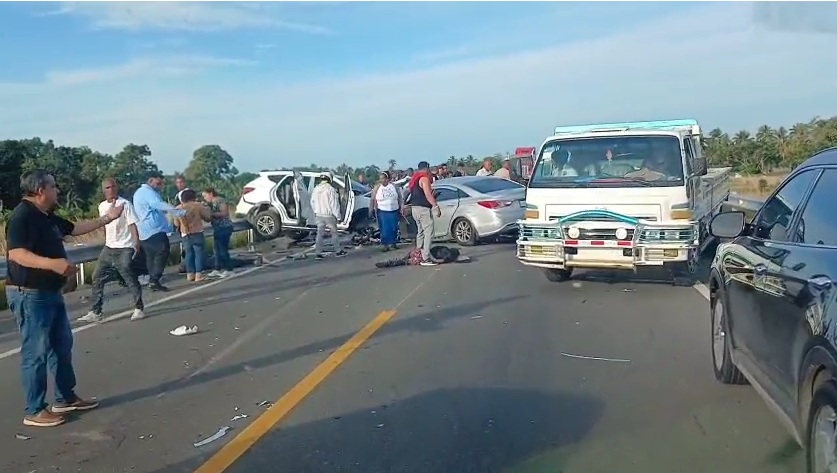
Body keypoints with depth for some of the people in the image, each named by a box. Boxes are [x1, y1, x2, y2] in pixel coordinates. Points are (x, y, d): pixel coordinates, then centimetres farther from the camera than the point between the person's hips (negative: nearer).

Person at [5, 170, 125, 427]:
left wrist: (108, 218, 28)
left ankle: (65, 398, 29)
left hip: (50, 292, 10)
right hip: (30, 295, -10)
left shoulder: (47, 217, 12)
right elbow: (16, 254, -29)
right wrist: (54, 264, -40)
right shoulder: (22, 216, -18)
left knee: (62, 346, 17)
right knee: (36, 353, -3)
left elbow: (76, 228, 27)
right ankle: (34, 411, 8)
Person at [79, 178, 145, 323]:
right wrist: (107, 241, 20)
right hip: (108, 248, 7)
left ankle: (139, 309, 10)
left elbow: (132, 224, -17)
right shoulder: (102, 206, 8)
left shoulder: (125, 204, -11)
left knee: (130, 278, -4)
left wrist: (136, 242, -26)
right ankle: (95, 312, 13)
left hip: (124, 248, -7)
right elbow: (105, 225, 18)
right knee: (97, 278, 6)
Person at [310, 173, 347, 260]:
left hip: (318, 215, 5)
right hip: (329, 215, -5)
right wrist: (337, 215, -10)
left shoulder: (315, 189, 4)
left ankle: (318, 253, 4)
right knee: (334, 233, 8)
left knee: (319, 234, 7)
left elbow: (312, 203, 12)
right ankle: (338, 251, 17)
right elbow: (334, 204, -16)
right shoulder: (330, 189, -16)